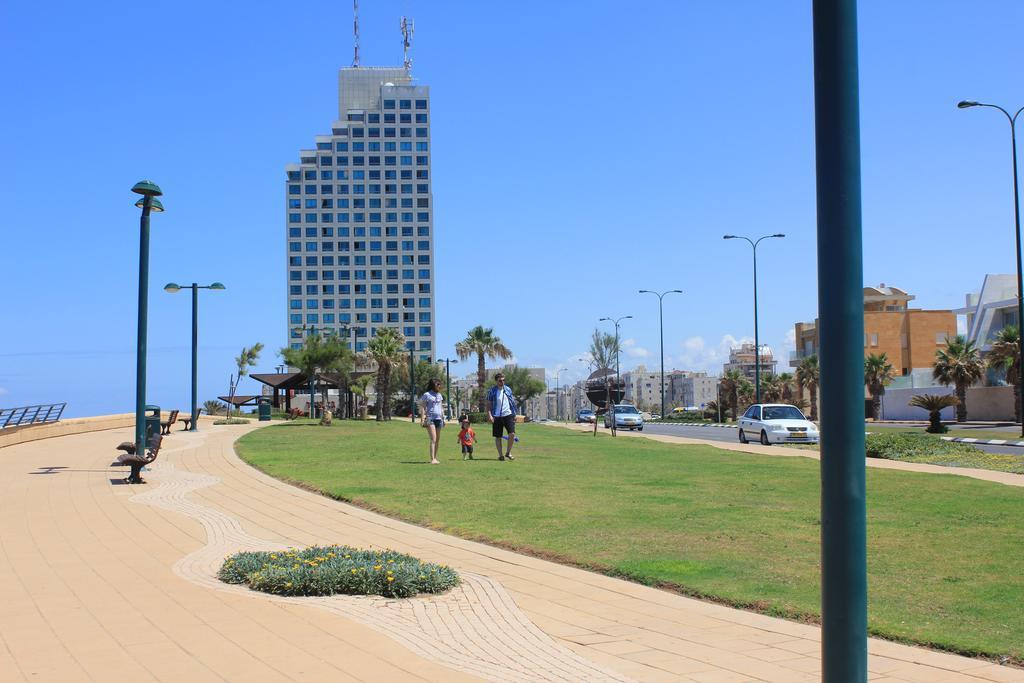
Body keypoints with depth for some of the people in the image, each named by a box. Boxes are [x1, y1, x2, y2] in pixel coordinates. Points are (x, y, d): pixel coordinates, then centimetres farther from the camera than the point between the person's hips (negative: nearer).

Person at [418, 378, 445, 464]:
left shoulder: (439, 395, 17)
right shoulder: (427, 395, -3)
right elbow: (422, 408, -4)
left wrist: (443, 418, 20)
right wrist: (422, 420, -11)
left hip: (438, 419, 7)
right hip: (430, 419, -7)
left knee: (437, 440, 6)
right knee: (433, 439, -15)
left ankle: (435, 458, 13)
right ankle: (432, 459, -18)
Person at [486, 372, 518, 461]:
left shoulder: (508, 389, 8)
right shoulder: (492, 391, -1)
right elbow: (489, 404, -1)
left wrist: (514, 414, 12)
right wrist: (489, 415, -13)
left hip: (508, 415, 2)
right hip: (497, 417, -2)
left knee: (512, 434, -11)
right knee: (498, 437, 4)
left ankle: (508, 452, 5)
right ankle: (500, 455, 14)